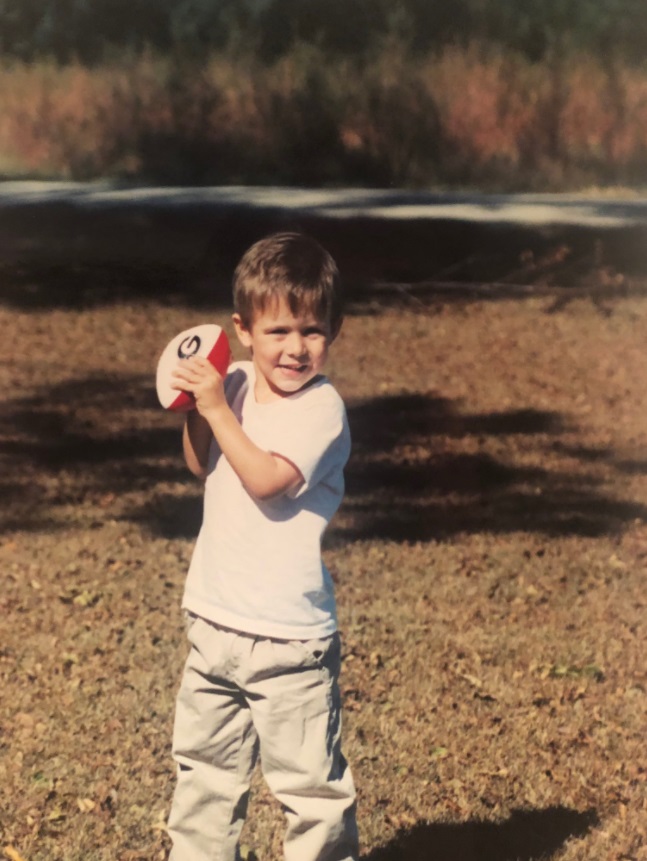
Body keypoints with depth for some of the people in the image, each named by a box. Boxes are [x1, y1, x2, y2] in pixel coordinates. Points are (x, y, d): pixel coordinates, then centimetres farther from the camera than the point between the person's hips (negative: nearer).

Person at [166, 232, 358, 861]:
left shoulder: (321, 408, -17)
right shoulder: (238, 385, 4)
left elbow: (266, 479, -26)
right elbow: (201, 465, 16)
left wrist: (216, 408, -23)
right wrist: (194, 410, -1)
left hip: (287, 634, -7)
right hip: (215, 620, 7)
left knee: (307, 776, 1)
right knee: (203, 762, 21)